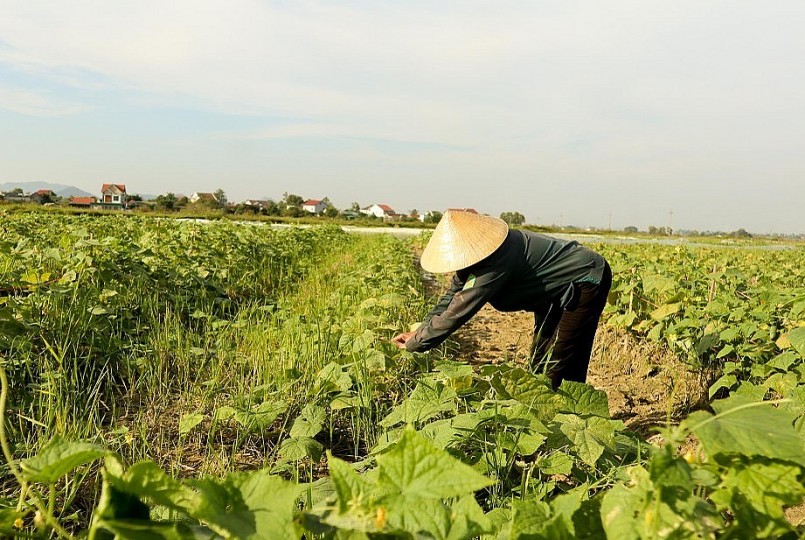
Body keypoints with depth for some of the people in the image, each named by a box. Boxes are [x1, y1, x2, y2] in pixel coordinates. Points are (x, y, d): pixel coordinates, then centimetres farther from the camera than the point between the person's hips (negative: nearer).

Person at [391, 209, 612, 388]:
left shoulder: (497, 261, -38)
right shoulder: (479, 254, -8)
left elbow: (458, 311, -35)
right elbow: (452, 297, 0)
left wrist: (414, 344, -26)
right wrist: (419, 332, -8)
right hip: (557, 292, 10)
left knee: (555, 364, -9)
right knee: (540, 359, 14)